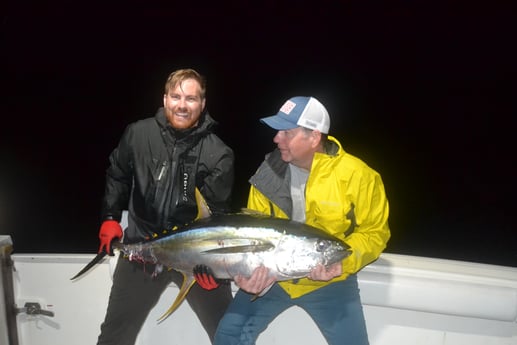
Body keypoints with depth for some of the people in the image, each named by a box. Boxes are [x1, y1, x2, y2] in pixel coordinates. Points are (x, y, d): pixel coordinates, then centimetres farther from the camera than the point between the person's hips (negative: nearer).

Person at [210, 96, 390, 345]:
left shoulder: (358, 176, -18)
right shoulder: (269, 172, -9)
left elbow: (374, 232, -8)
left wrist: (343, 262, -25)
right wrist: (248, 274, -20)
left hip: (329, 282, -2)